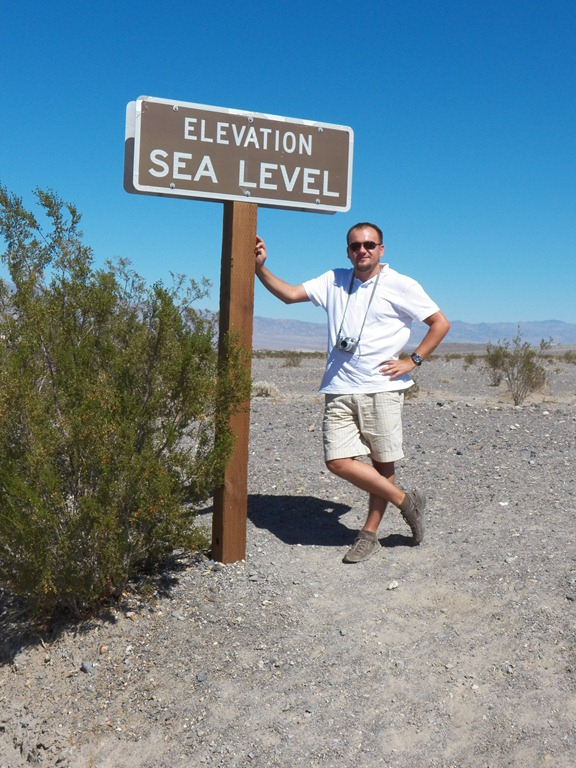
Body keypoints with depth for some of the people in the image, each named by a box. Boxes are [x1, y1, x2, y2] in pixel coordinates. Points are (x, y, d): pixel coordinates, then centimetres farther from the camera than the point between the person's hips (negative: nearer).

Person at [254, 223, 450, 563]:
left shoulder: (401, 285, 3)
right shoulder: (334, 281, 13)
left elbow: (441, 323, 6)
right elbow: (289, 294, 8)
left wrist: (412, 361, -1)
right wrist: (261, 268, -5)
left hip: (382, 388, -3)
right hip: (340, 390, 3)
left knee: (383, 463, 2)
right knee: (338, 461, -8)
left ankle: (370, 533, 21)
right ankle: (406, 501, 10)